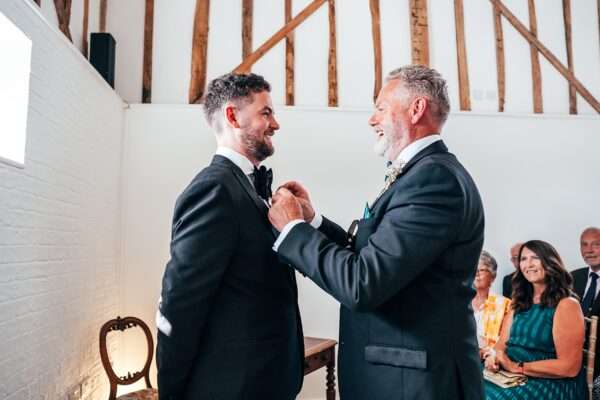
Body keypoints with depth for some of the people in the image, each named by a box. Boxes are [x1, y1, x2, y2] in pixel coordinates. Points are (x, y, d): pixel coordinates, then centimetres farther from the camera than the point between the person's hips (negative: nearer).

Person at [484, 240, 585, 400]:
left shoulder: (566, 305, -7)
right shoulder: (519, 302, 14)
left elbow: (569, 367, -14)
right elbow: (503, 343, 12)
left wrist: (517, 367, -17)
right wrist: (493, 357, -11)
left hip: (552, 385, -5)